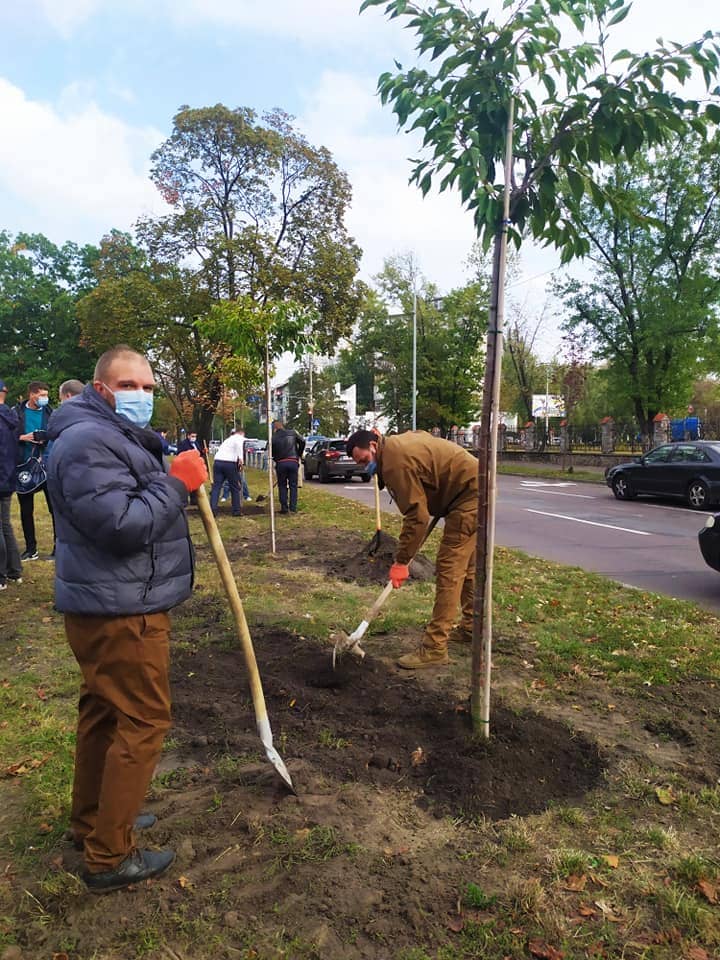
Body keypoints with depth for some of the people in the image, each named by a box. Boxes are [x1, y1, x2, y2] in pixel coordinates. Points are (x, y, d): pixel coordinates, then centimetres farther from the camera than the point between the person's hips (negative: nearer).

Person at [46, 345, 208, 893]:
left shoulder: (116, 435, 17)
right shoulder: (88, 442, -20)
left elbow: (140, 504, 22)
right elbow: (123, 524, -28)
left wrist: (182, 475, 6)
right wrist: (177, 483, -20)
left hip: (109, 605, 11)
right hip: (121, 611, -11)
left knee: (104, 711, 21)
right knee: (144, 723, -2)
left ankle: (91, 820, 39)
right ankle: (110, 858, 12)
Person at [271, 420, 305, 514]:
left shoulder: (273, 438, 2)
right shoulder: (293, 433, 5)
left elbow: (272, 453, 5)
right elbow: (302, 442, 8)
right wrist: (299, 455, 20)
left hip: (280, 463, -1)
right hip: (293, 462, 1)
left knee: (282, 486, 11)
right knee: (293, 486, 8)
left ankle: (284, 508, 8)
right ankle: (293, 508, 4)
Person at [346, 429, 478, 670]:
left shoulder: (396, 461, -20)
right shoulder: (399, 442, 11)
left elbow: (417, 516, -23)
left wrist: (401, 561, -16)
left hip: (467, 495, -11)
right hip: (477, 486, 11)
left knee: (449, 569, -11)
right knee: (466, 565, 20)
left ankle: (435, 648, -8)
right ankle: (470, 627, 35)